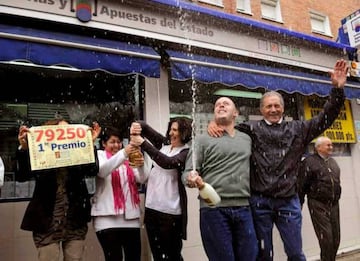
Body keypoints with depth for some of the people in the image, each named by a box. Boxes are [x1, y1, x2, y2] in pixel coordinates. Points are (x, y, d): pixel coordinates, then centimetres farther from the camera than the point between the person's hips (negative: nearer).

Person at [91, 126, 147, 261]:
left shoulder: (128, 158, 15)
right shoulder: (99, 155, 4)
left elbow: (141, 179, 4)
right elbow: (101, 171, -18)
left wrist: (141, 166, -18)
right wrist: (123, 153, -30)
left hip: (130, 217, 4)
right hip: (108, 218, -4)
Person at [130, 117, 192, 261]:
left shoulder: (186, 152, -7)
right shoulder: (163, 143, 10)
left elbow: (167, 163, -24)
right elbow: (145, 127, 11)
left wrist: (143, 144, -25)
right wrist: (137, 125, -13)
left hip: (170, 211, -6)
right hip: (151, 206, 6)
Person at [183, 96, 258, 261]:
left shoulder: (247, 138, 15)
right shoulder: (203, 140, 2)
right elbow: (187, 173, -3)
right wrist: (191, 178, -25)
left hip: (243, 208, 4)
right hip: (214, 208, -3)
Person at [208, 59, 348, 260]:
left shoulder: (297, 129, 7)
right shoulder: (252, 129, 1)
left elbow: (325, 119, 2)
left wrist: (338, 89, -8)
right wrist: (214, 123, -16)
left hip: (289, 201, 2)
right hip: (259, 201, -1)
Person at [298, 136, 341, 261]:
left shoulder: (333, 162, 16)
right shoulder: (309, 162, -8)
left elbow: (337, 182, 22)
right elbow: (301, 185, -10)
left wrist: (336, 199, 19)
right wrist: (299, 204, -10)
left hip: (334, 204, 7)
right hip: (318, 205, -7)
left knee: (335, 238, 10)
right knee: (326, 238, -7)